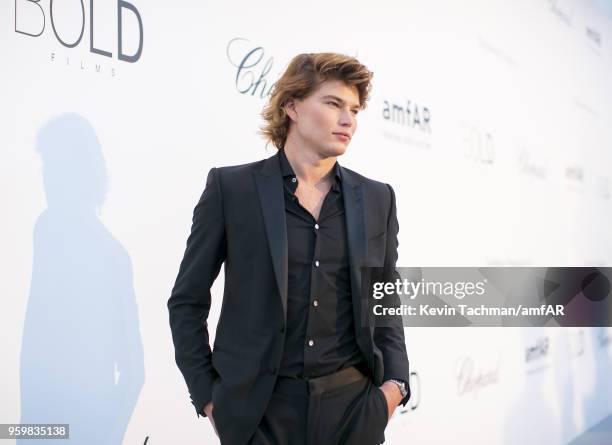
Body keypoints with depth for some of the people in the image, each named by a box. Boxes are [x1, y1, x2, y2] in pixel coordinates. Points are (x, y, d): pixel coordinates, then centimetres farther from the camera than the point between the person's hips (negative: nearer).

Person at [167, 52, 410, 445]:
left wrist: (395, 383, -1)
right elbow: (187, 301, 2)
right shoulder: (231, 187, -2)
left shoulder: (377, 198, 7)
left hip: (354, 402, 3)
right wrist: (207, 395, -3)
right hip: (261, 408, -3)